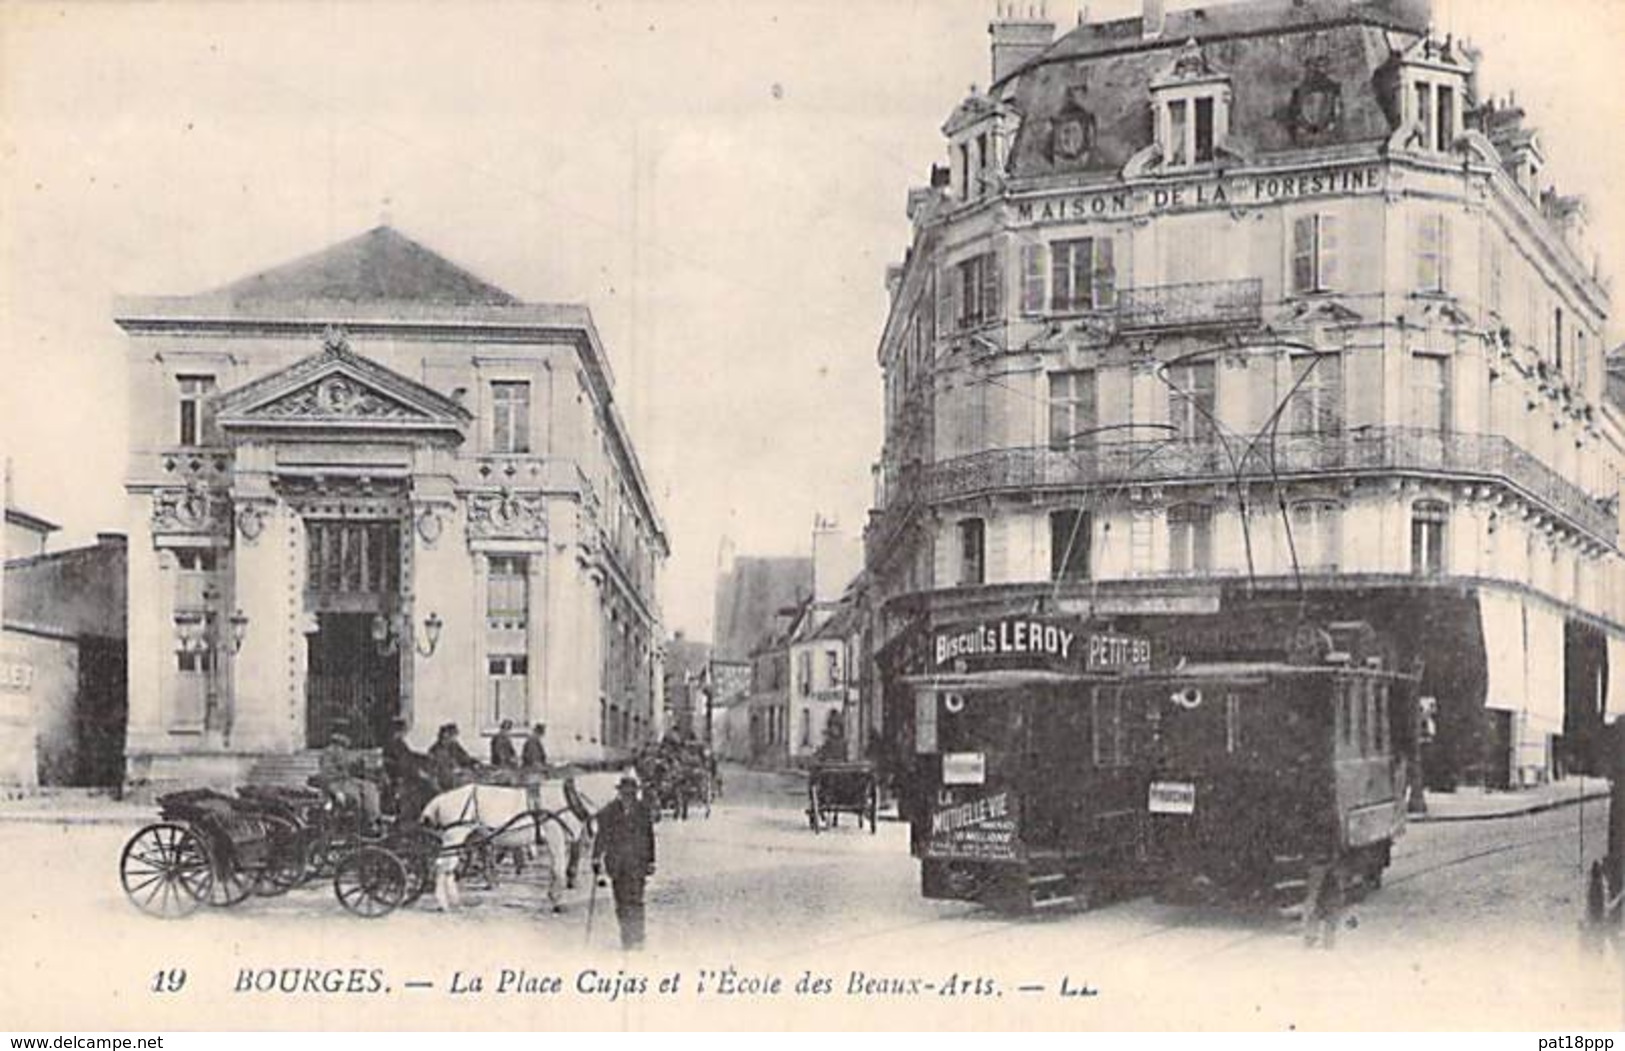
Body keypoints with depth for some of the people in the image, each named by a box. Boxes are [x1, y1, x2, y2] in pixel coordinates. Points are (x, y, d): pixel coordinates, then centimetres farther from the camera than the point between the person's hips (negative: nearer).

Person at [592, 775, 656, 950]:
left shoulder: (643, 811, 2)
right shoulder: (609, 812, 1)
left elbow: (649, 837, 9)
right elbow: (602, 837, 3)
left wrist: (651, 862, 10)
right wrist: (596, 859, -1)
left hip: (637, 863, -1)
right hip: (616, 863, 1)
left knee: (635, 901, -10)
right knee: (621, 902, 5)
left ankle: (637, 939, -6)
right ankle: (626, 938, 15)